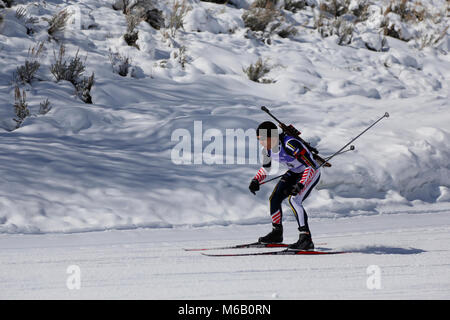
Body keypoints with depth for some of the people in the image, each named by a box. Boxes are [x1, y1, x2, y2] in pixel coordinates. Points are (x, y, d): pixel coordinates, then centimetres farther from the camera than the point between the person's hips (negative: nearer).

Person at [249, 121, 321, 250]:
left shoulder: (290, 145, -35)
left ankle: (306, 239, -28)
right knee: (274, 199, 3)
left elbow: (311, 166, -33)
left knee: (294, 199, -27)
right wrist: (256, 180, -8)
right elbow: (265, 168, 11)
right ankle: (277, 233, 25)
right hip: (294, 173, 8)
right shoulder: (267, 149, -10)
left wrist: (300, 185, -44)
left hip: (311, 172, -8)